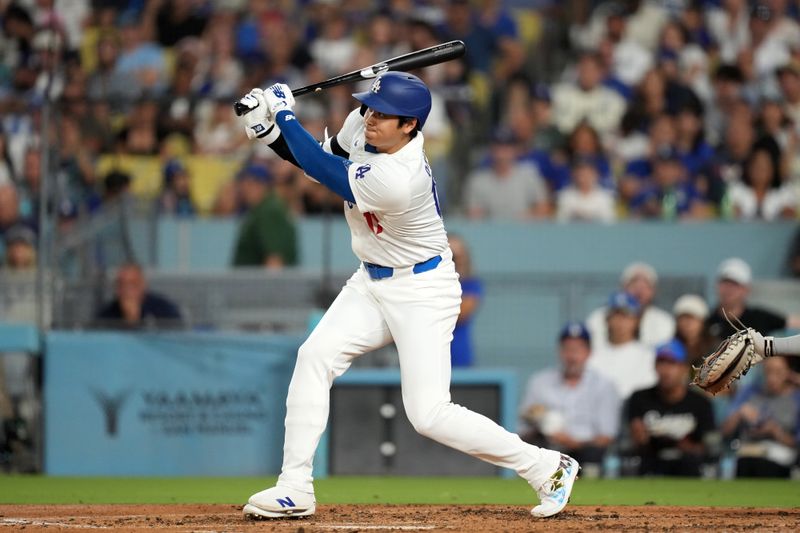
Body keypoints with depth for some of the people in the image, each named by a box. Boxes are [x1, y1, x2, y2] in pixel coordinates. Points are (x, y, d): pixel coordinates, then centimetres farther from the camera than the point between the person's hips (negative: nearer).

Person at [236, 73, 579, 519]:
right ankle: (295, 490, -4)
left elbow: (320, 168, -25)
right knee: (315, 356, -8)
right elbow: (321, 159, 10)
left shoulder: (395, 180, -34)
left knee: (429, 414, -12)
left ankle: (547, 468, 3)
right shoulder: (363, 126, -9)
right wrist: (270, 130, -5)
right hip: (373, 283, 9)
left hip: (422, 292, -9)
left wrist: (285, 114, -12)